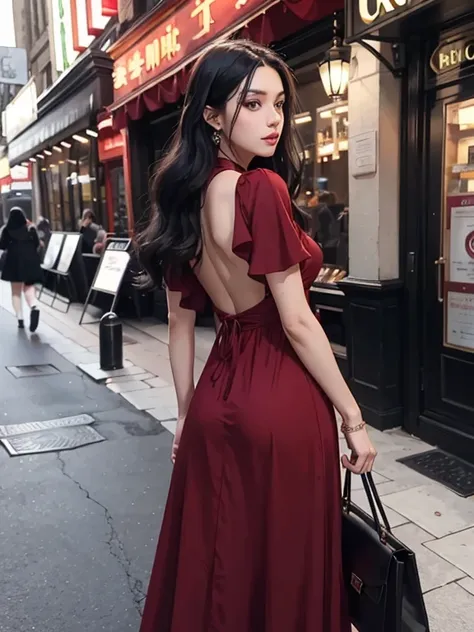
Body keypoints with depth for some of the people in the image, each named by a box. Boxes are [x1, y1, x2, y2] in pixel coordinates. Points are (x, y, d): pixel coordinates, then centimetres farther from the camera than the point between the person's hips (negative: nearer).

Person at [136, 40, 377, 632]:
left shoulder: (186, 199, 5)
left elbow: (180, 322, 8)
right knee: (284, 564, 14)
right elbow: (297, 323, -18)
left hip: (218, 399, 7)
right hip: (281, 402, -7)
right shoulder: (262, 187, -17)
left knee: (217, 561, 22)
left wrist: (187, 416, 16)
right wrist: (353, 416, -8)